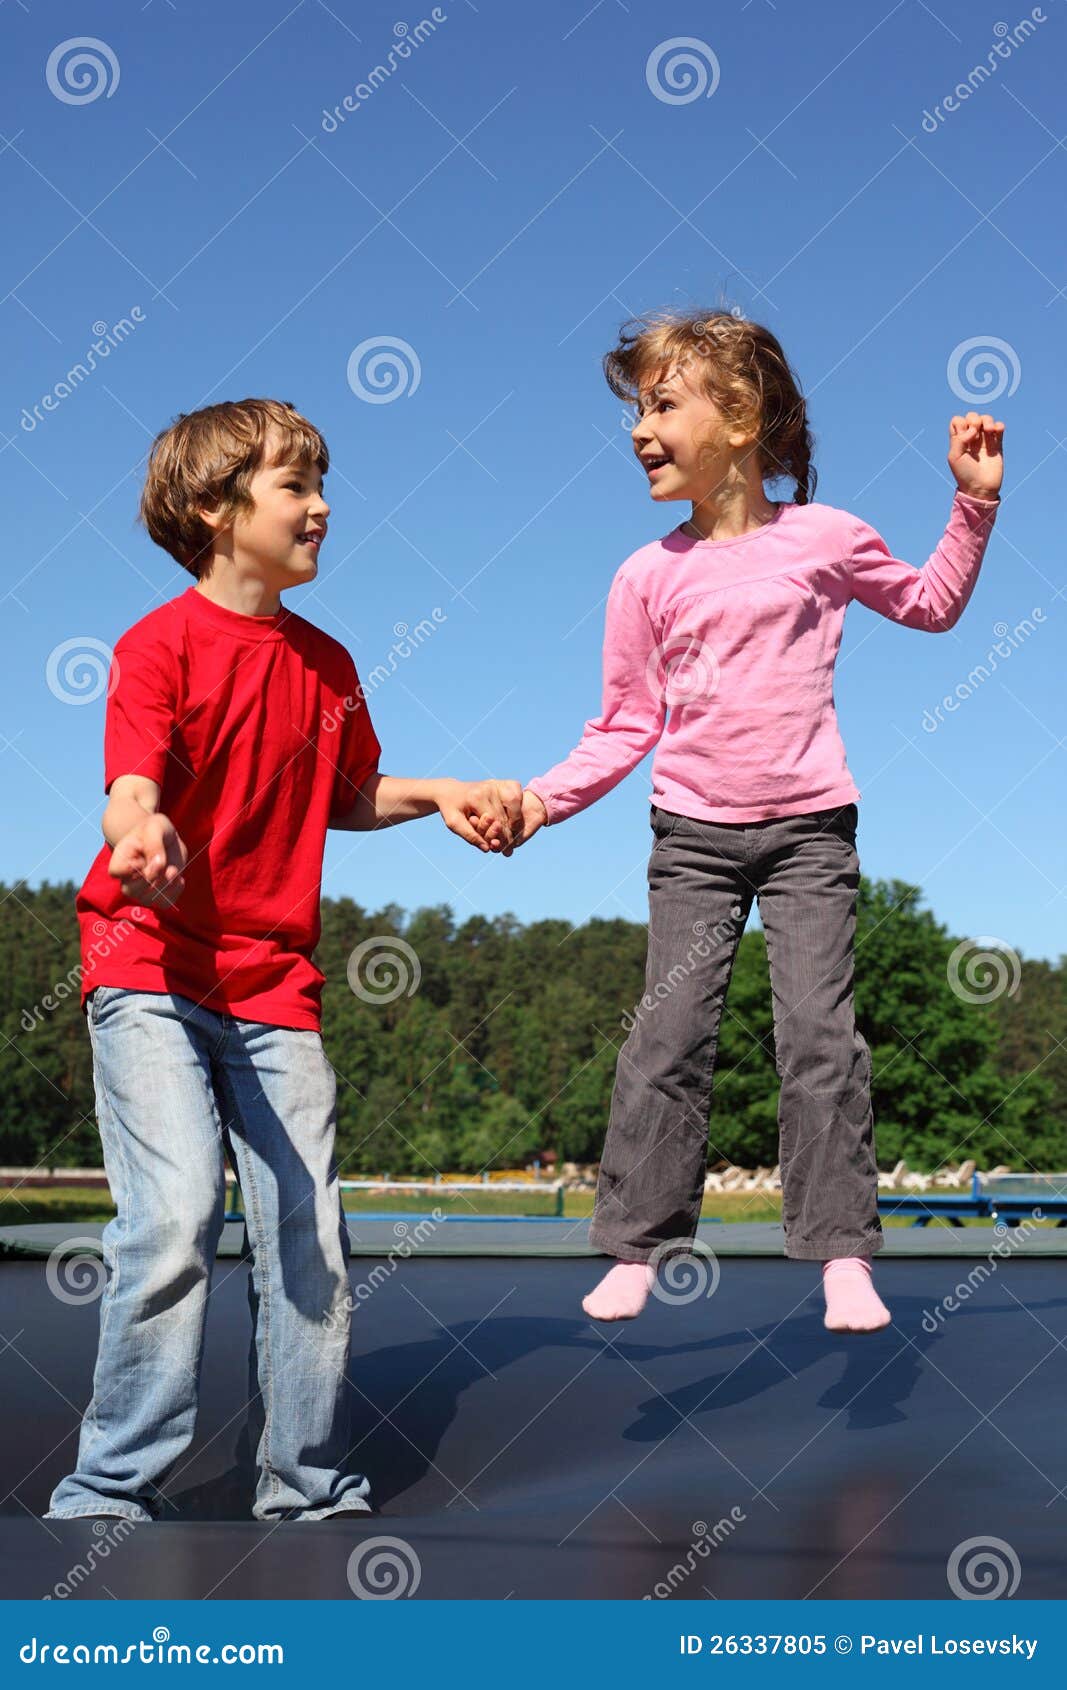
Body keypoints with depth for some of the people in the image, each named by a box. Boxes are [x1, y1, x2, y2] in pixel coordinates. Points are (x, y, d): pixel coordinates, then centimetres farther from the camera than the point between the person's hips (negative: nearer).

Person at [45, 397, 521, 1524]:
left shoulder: (327, 664, 12)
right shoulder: (160, 645, -7)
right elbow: (130, 799, -20)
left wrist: (438, 795, 9)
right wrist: (144, 836, -42)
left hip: (276, 986, 6)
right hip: (152, 971, -5)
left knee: (309, 1240, 2)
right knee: (175, 1218, -18)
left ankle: (309, 1490, 15)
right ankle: (110, 1494, -6)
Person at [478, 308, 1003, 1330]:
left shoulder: (822, 538, -1)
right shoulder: (649, 576, 1)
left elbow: (930, 604, 15)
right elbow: (628, 727, 4)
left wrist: (974, 502, 4)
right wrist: (543, 798, -8)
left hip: (809, 827, -1)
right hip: (694, 833, 1)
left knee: (819, 1033, -6)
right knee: (668, 1036, -2)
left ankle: (843, 1253, 3)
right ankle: (638, 1247, 7)